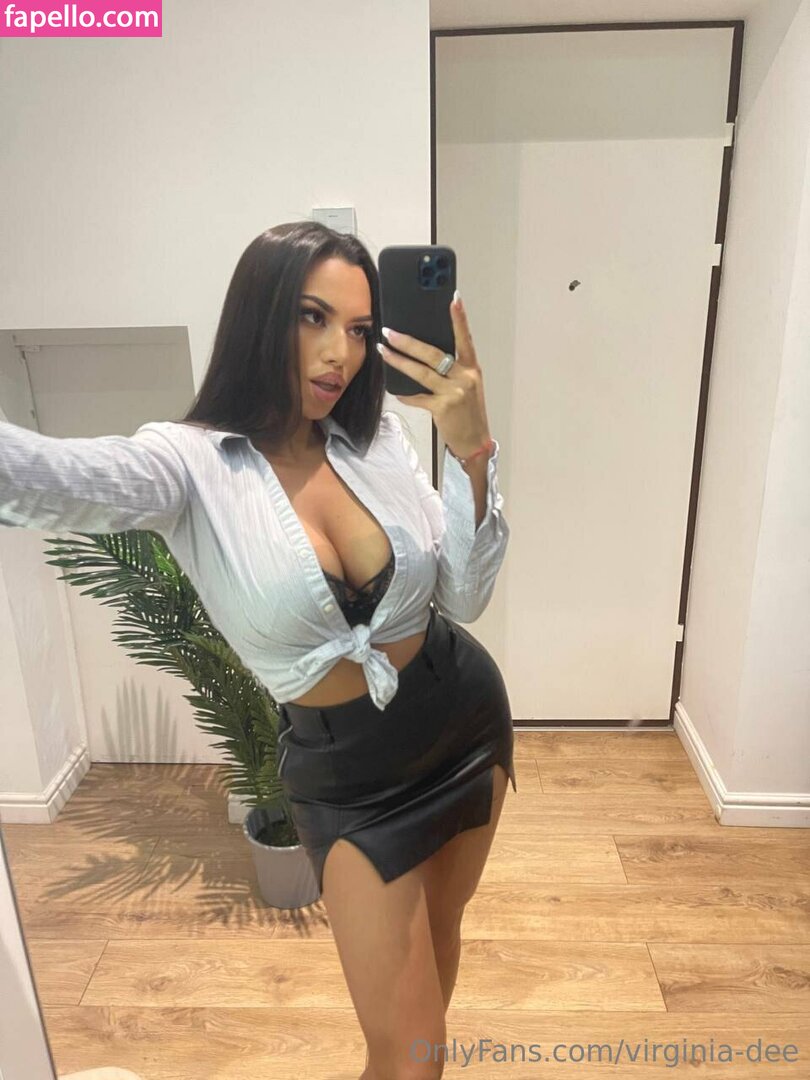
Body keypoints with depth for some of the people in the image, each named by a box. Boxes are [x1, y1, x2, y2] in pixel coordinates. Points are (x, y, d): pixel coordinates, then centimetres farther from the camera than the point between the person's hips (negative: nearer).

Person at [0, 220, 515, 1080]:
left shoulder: (379, 437, -8)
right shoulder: (192, 464, -18)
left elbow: (463, 597, -12)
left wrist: (472, 452, -25)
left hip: (467, 718, 4)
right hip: (345, 771, -3)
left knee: (440, 929, 28)